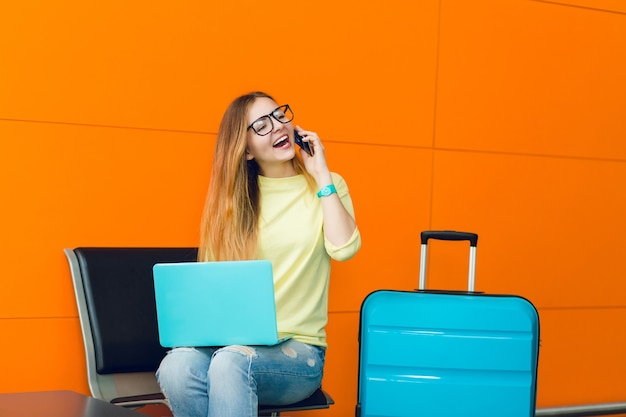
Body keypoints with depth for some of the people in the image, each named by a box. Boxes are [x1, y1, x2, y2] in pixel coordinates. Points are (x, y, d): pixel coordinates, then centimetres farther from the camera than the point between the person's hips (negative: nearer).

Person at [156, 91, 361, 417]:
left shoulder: (326, 186, 5)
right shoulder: (234, 197, 9)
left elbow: (344, 249, -14)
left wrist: (321, 174, -7)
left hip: (298, 349, -1)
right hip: (234, 341, 2)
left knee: (231, 362, -35)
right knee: (175, 368, -31)